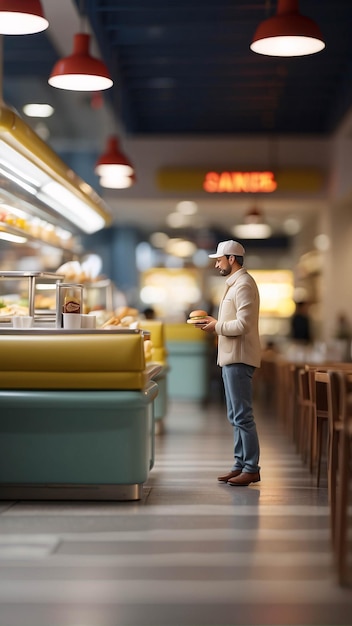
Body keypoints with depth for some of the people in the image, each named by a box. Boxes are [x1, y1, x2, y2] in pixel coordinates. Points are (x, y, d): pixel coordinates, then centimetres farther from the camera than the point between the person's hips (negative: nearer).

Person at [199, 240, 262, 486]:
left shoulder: (244, 284, -14)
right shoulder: (235, 283, 19)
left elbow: (243, 325, -22)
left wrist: (217, 326, -10)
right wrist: (216, 321, 9)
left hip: (239, 358, -11)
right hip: (231, 357, 11)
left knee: (243, 416, -8)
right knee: (236, 416, 13)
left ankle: (251, 469, -4)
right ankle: (240, 465, 19)